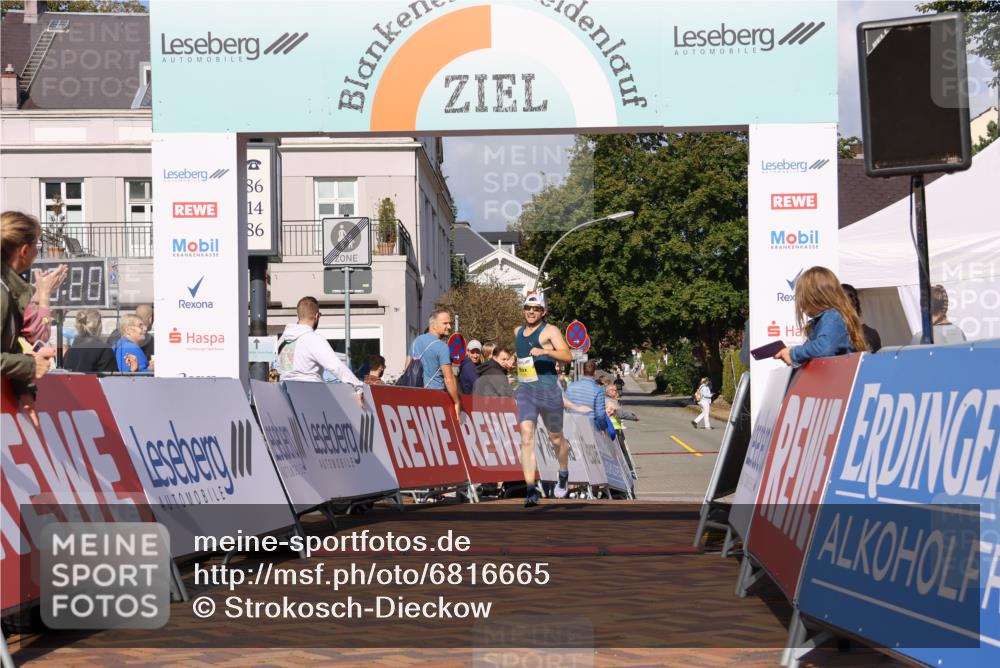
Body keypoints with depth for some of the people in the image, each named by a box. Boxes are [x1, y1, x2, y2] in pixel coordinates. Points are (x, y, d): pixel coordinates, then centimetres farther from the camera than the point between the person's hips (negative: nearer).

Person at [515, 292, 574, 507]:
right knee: (526, 438, -14)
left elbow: (568, 356, -20)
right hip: (525, 391, 4)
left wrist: (546, 351, -34)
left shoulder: (549, 330, -7)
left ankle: (564, 476, 41)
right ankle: (531, 490, -18)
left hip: (548, 390, -4)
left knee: (556, 438, 12)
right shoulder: (518, 332, 12)